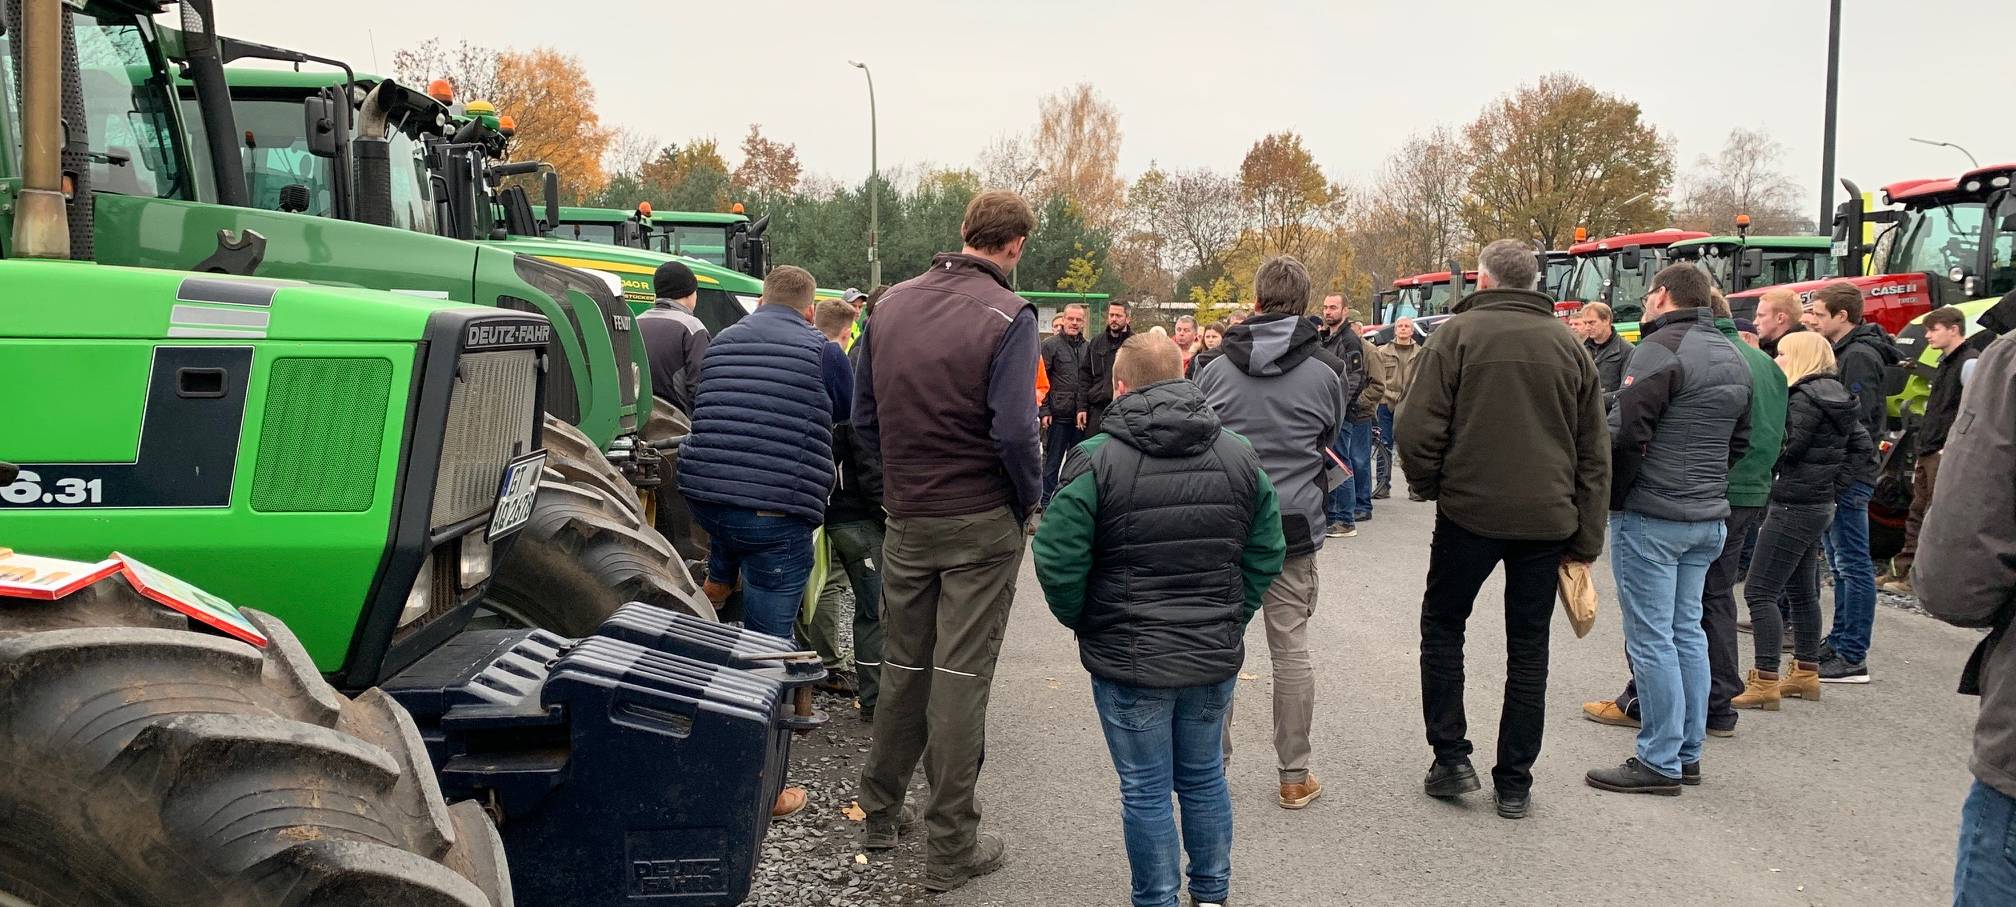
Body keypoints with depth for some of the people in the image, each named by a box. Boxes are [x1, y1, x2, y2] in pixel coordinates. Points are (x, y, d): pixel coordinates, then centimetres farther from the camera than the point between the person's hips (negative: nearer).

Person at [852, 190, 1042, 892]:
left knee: (902, 667, 17)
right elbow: (1014, 431, -20)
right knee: (961, 677, 2)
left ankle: (879, 814, 30)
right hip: (981, 523, -5)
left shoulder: (891, 304, 4)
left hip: (905, 518, 5)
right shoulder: (1007, 315, -13)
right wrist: (1029, 498, -4)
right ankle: (951, 847, 10)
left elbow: (864, 419, 7)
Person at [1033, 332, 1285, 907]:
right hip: (1216, 655, 5)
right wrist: (1230, 618, 14)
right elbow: (1266, 554, 5)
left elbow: (1057, 560, -15)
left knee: (1145, 790, 8)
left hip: (1129, 659, -4)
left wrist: (1083, 621, 2)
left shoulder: (1096, 460, -14)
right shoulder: (1239, 456, 1)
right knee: (1203, 776, 20)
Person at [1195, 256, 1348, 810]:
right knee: (1291, 649, 6)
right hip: (1295, 526, 0)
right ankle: (1295, 776, 13)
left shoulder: (1216, 369, -3)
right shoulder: (1325, 371, -4)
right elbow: (1331, 440, 10)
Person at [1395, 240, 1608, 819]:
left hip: (1470, 510, -3)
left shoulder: (1459, 334, -5)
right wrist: (1586, 537, 13)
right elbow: (1595, 451, 9)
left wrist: (1428, 484, 6)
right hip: (1547, 518, 4)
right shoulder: (1567, 345, 9)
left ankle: (1451, 758, 12)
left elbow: (1416, 429, -12)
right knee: (1529, 647, 10)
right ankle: (1515, 783, 16)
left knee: (1443, 625, 14)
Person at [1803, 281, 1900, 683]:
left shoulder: (1859, 356, -13)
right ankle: (1839, 643, 25)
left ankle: (1853, 658, -3)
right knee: (1842, 565, 16)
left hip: (1849, 475, -10)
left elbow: (1855, 421, -20)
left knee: (1853, 566, -6)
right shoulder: (1841, 352, 17)